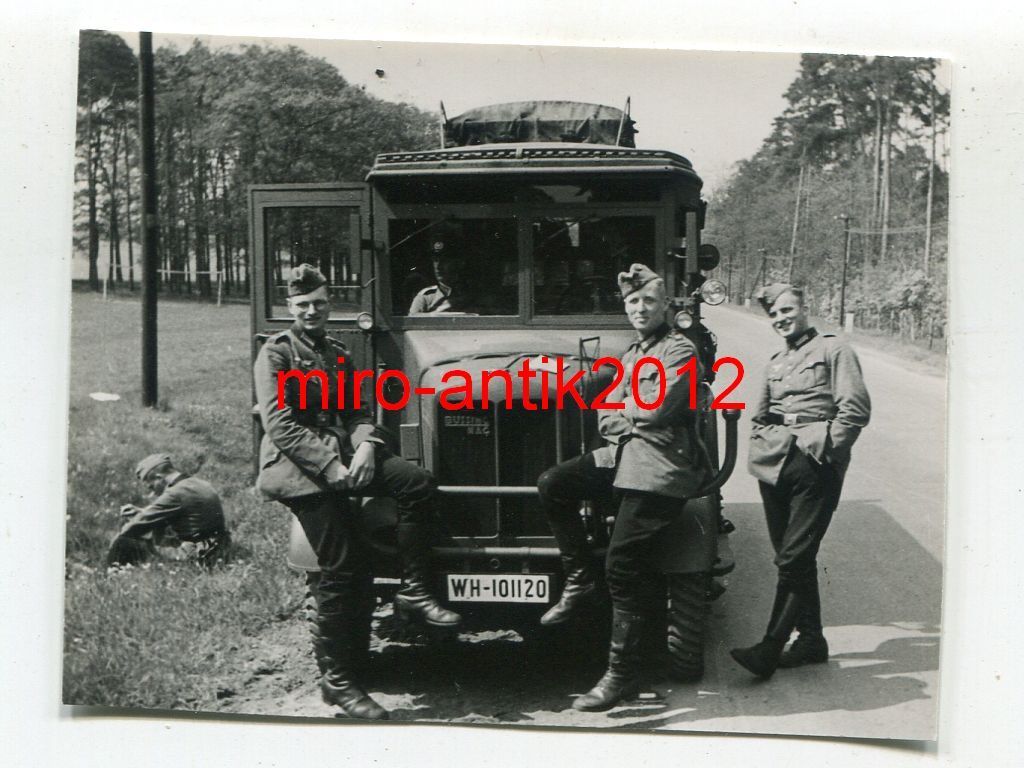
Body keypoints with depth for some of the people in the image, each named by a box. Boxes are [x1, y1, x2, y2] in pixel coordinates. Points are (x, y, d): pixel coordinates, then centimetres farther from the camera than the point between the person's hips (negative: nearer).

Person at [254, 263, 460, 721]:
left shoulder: (339, 355, 20)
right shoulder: (276, 353, -1)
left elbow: (357, 412, 16)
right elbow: (279, 425, -11)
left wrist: (365, 446, -8)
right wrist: (330, 467, -19)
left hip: (342, 458, 7)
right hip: (297, 467, -7)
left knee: (418, 483, -18)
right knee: (344, 569, -14)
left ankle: (413, 593, -11)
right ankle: (337, 680, -6)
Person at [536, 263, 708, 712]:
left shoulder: (679, 351, -5)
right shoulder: (631, 355, 22)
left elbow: (654, 408, -17)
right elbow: (606, 418, 17)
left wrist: (620, 406, 1)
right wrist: (633, 417, -3)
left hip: (658, 471, -8)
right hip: (621, 457, 8)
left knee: (622, 568, -10)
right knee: (552, 484, -10)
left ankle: (622, 674, -2)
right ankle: (579, 582, 1)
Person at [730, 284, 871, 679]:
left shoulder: (832, 350, 3)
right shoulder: (776, 363, 23)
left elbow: (856, 409, -7)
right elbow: (759, 414, 32)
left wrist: (825, 447, -11)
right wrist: (761, 445, 15)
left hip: (814, 466, -7)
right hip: (775, 464, 7)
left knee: (794, 558, -11)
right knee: (791, 558, 9)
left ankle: (769, 650, -14)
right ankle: (811, 639, 19)